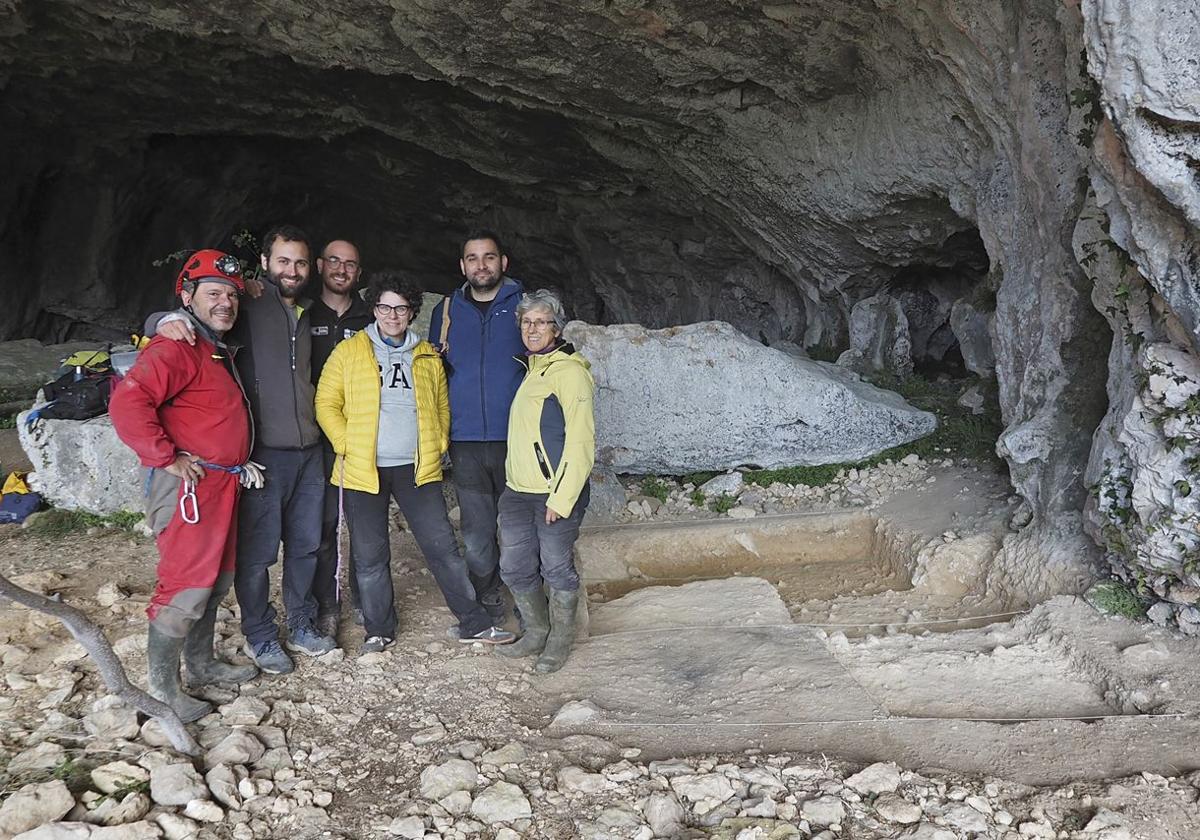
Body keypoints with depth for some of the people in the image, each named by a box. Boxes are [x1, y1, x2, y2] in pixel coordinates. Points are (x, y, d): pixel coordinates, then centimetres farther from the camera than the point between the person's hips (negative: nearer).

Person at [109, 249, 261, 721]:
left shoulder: (220, 351, 17)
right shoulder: (175, 349, -15)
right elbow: (127, 403, -28)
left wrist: (241, 462, 19)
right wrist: (166, 458, -22)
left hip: (223, 484, 10)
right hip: (188, 486, -10)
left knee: (216, 581, 18)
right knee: (186, 588, -5)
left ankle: (201, 665, 33)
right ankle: (161, 689, 9)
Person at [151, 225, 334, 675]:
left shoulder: (307, 317, 16)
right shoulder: (246, 308, -5)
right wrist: (170, 321, -29)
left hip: (309, 451, 6)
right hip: (262, 452, -6)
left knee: (305, 545, 14)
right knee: (257, 552, 2)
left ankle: (302, 626, 30)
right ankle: (260, 637, 19)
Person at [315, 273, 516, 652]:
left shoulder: (428, 357, 11)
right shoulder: (349, 352, 3)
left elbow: (442, 406, 18)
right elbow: (327, 403, 0)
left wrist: (438, 445, 4)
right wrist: (347, 446, -10)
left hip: (417, 468, 2)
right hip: (363, 469, -1)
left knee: (443, 546, 2)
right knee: (370, 555, 8)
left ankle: (474, 622, 12)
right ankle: (378, 629, 24)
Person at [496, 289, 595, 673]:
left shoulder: (569, 371, -12)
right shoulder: (529, 369, 15)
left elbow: (581, 441, -17)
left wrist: (561, 498, -18)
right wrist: (514, 477, 17)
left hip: (556, 494, -8)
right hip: (517, 491, 8)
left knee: (557, 570, 5)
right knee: (515, 568, 12)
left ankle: (560, 642, 25)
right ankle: (537, 633, 32)